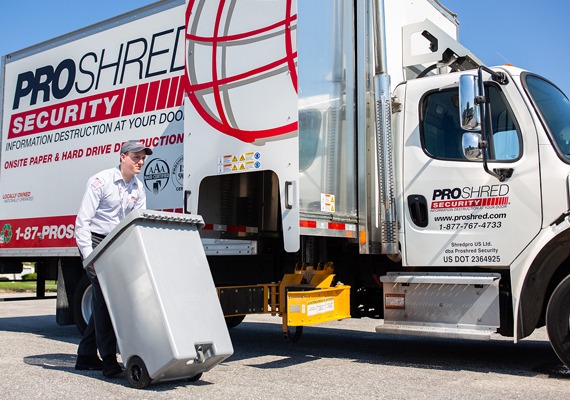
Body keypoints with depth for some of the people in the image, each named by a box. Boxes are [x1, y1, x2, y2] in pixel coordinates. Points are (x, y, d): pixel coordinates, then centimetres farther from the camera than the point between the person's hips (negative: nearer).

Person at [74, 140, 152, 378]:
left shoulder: (138, 188, 5)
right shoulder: (100, 181, -13)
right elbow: (82, 220, -15)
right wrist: (88, 255, -21)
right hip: (95, 242, -7)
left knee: (102, 298, 10)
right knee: (104, 295, -15)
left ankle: (86, 356, 21)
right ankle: (108, 359, -11)